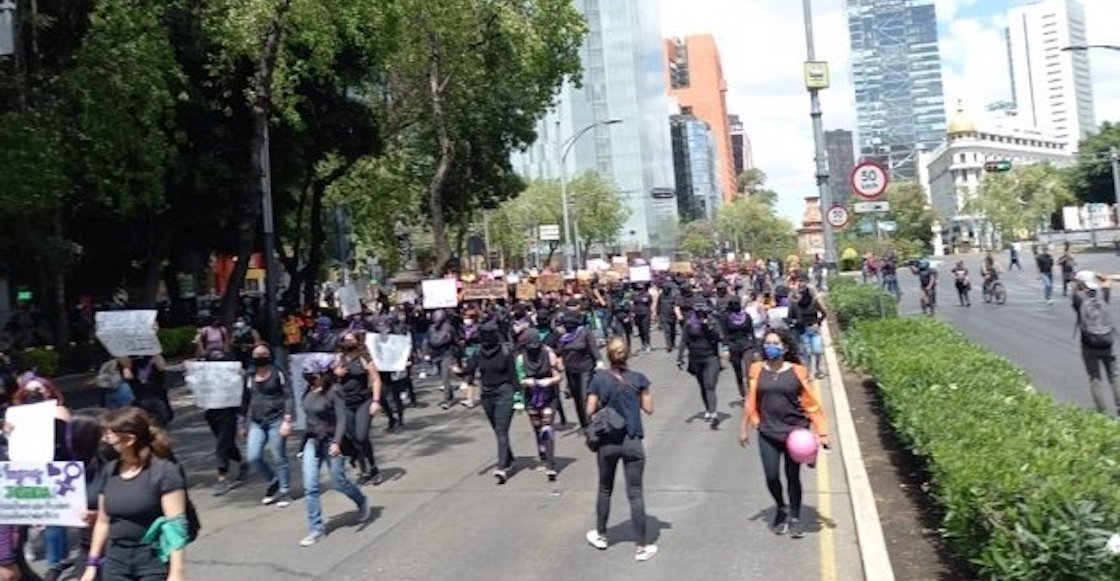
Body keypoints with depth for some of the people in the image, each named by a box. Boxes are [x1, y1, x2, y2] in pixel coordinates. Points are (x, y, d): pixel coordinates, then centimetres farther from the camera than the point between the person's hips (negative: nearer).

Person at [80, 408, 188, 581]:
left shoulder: (164, 472, -14)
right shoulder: (110, 471, 6)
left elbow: (176, 526, -16)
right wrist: (92, 563, 16)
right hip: (116, 562, 6)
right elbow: (103, 521, 15)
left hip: (154, 562, -6)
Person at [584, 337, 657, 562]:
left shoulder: (599, 379, -5)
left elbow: (590, 410, -3)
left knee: (605, 490, 19)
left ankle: (601, 536, 33)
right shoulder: (638, 379, -6)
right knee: (635, 494, 4)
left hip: (607, 442, 1)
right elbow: (649, 409, -1)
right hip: (632, 442, -1)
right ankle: (643, 546, 9)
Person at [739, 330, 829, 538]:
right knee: (771, 476, 0)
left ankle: (794, 519, 27)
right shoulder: (758, 370, 0)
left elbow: (811, 402, -1)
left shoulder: (797, 371, -4)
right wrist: (744, 428, 10)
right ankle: (780, 508, 31)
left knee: (793, 477, 7)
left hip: (795, 432, -1)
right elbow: (751, 401, 7)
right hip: (768, 433, 1)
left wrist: (821, 432, -3)